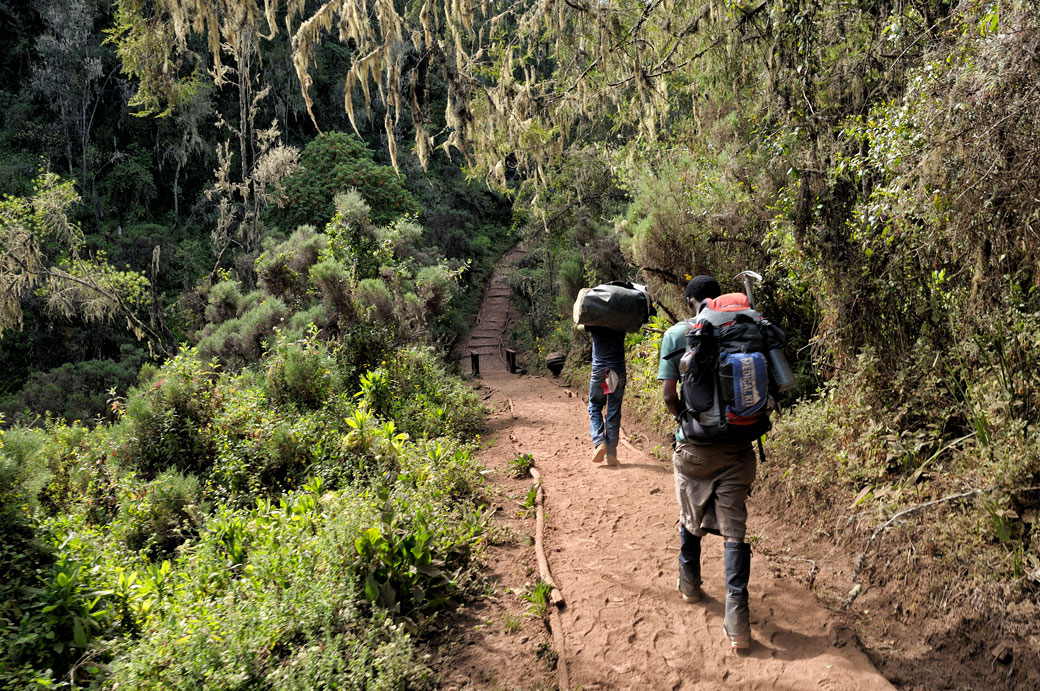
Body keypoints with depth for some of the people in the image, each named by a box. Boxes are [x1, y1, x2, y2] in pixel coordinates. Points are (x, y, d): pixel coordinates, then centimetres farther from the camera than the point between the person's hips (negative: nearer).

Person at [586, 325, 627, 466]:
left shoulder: (594, 324, -6)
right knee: (614, 412, 4)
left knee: (595, 408, 13)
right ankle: (611, 454, 4)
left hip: (599, 371, -1)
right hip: (618, 372, 1)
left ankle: (599, 442, -9)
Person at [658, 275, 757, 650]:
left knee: (691, 518, 21)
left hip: (693, 446, 0)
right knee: (734, 528, 2)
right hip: (736, 446, 1)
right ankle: (737, 617, -6)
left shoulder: (677, 335, -5)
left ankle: (689, 583, 40)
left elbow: (669, 395, -9)